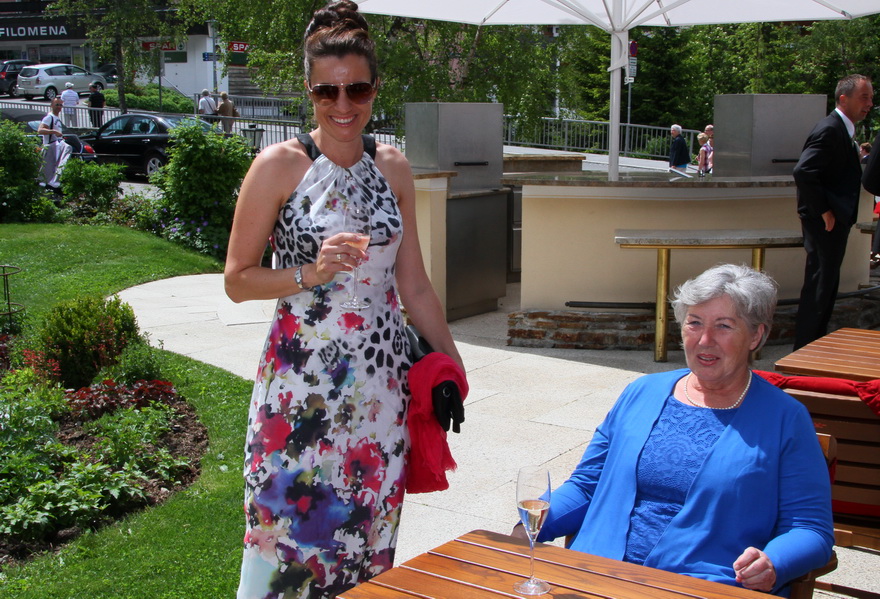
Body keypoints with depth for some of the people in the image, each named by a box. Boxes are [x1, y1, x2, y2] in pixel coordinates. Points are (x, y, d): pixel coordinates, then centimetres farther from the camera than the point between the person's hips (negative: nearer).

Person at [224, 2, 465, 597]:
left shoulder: (393, 167, 7)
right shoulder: (280, 165, -6)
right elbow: (237, 279, -4)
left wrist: (453, 360, 13)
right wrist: (311, 273, -19)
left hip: (381, 375, 4)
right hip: (302, 376, -4)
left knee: (368, 524, 10)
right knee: (291, 525, 1)